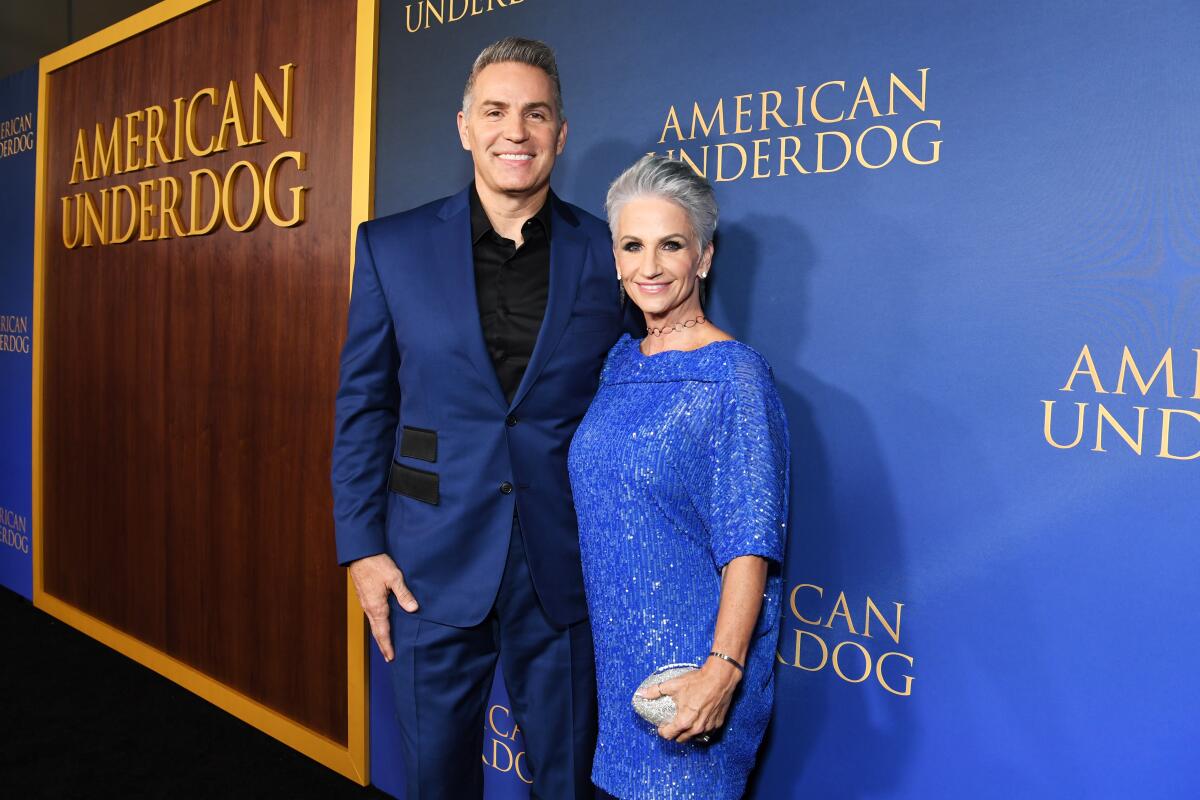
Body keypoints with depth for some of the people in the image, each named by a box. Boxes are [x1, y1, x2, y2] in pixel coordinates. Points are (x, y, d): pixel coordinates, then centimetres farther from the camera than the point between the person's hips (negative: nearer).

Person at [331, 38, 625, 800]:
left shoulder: (608, 253, -3)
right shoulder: (394, 246, -1)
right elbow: (363, 407, 2)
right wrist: (361, 547, -2)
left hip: (565, 572, 0)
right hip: (432, 568, 1)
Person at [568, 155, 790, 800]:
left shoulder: (734, 374, -15)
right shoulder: (622, 360, 6)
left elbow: (750, 539, -18)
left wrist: (724, 668, -24)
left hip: (692, 651, -6)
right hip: (615, 645, 7)